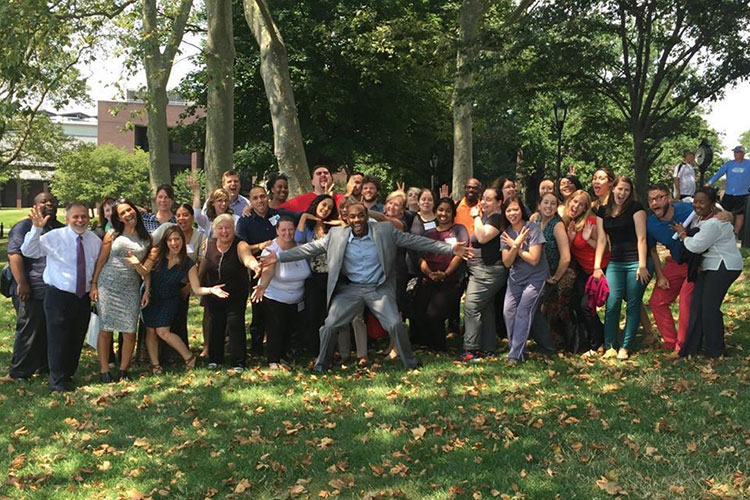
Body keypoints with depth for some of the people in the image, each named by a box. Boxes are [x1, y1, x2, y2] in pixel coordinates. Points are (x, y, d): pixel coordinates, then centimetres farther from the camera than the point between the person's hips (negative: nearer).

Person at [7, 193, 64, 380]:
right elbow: (14, 254, -14)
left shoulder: (62, 229, 18)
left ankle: (44, 366, 26)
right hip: (32, 292, -7)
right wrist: (21, 283, -22)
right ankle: (19, 372, 9)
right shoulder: (25, 227, -5)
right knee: (28, 331, -1)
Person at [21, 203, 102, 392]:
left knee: (76, 340, 15)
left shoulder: (95, 240, 4)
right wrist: (36, 229, -25)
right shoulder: (54, 237, -7)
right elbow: (28, 251, -13)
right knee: (58, 340, -2)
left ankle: (68, 375, 33)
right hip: (59, 297, -4)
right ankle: (58, 382, 13)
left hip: (84, 298, 4)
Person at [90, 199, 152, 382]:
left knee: (130, 332, -2)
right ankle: (104, 371, 10)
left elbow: (148, 269, 11)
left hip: (130, 289, 1)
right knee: (105, 330, 0)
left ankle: (123, 371, 13)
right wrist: (93, 285, 0)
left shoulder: (146, 239, 7)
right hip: (107, 286, -1)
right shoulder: (112, 235, 4)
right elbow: (101, 261, 5)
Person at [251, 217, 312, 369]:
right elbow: (268, 271, -39)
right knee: (275, 329, -10)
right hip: (274, 298, -5)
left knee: (289, 328, 13)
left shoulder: (300, 245, -6)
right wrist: (263, 286, -55)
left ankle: (282, 356, 32)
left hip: (296, 299, 5)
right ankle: (273, 360, 3)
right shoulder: (271, 249, -22)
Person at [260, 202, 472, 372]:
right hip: (351, 289, 1)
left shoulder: (384, 230, -7)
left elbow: (415, 241, -5)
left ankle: (410, 363, 11)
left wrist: (451, 249, -9)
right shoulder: (337, 235, -4)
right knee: (329, 326, -9)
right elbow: (310, 248, 0)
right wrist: (279, 256, -7)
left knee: (396, 324, -14)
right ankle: (321, 365, 14)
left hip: (380, 289, -1)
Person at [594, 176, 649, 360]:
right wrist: (597, 266, 1)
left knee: (633, 305, 1)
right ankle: (609, 347, 2)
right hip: (615, 263, 3)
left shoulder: (635, 207, -2)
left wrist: (642, 265, -13)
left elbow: (641, 238, -7)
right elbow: (601, 240, 9)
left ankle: (625, 348, 8)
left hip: (636, 262, -3)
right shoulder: (603, 211, 10)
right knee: (612, 304, -6)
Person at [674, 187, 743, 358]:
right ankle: (691, 348, 13)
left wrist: (682, 234, -6)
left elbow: (695, 246, -22)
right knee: (697, 304, 8)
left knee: (709, 307, -7)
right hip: (711, 267, 10)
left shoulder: (713, 224, -24)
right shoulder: (702, 217, 7)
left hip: (723, 267, -10)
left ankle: (716, 351, 7)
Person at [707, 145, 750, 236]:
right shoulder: (729, 164, 3)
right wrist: (709, 184, -14)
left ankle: (735, 234, 15)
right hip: (728, 194, 2)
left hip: (742, 195, -2)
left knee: (739, 214, 6)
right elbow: (718, 174, -4)